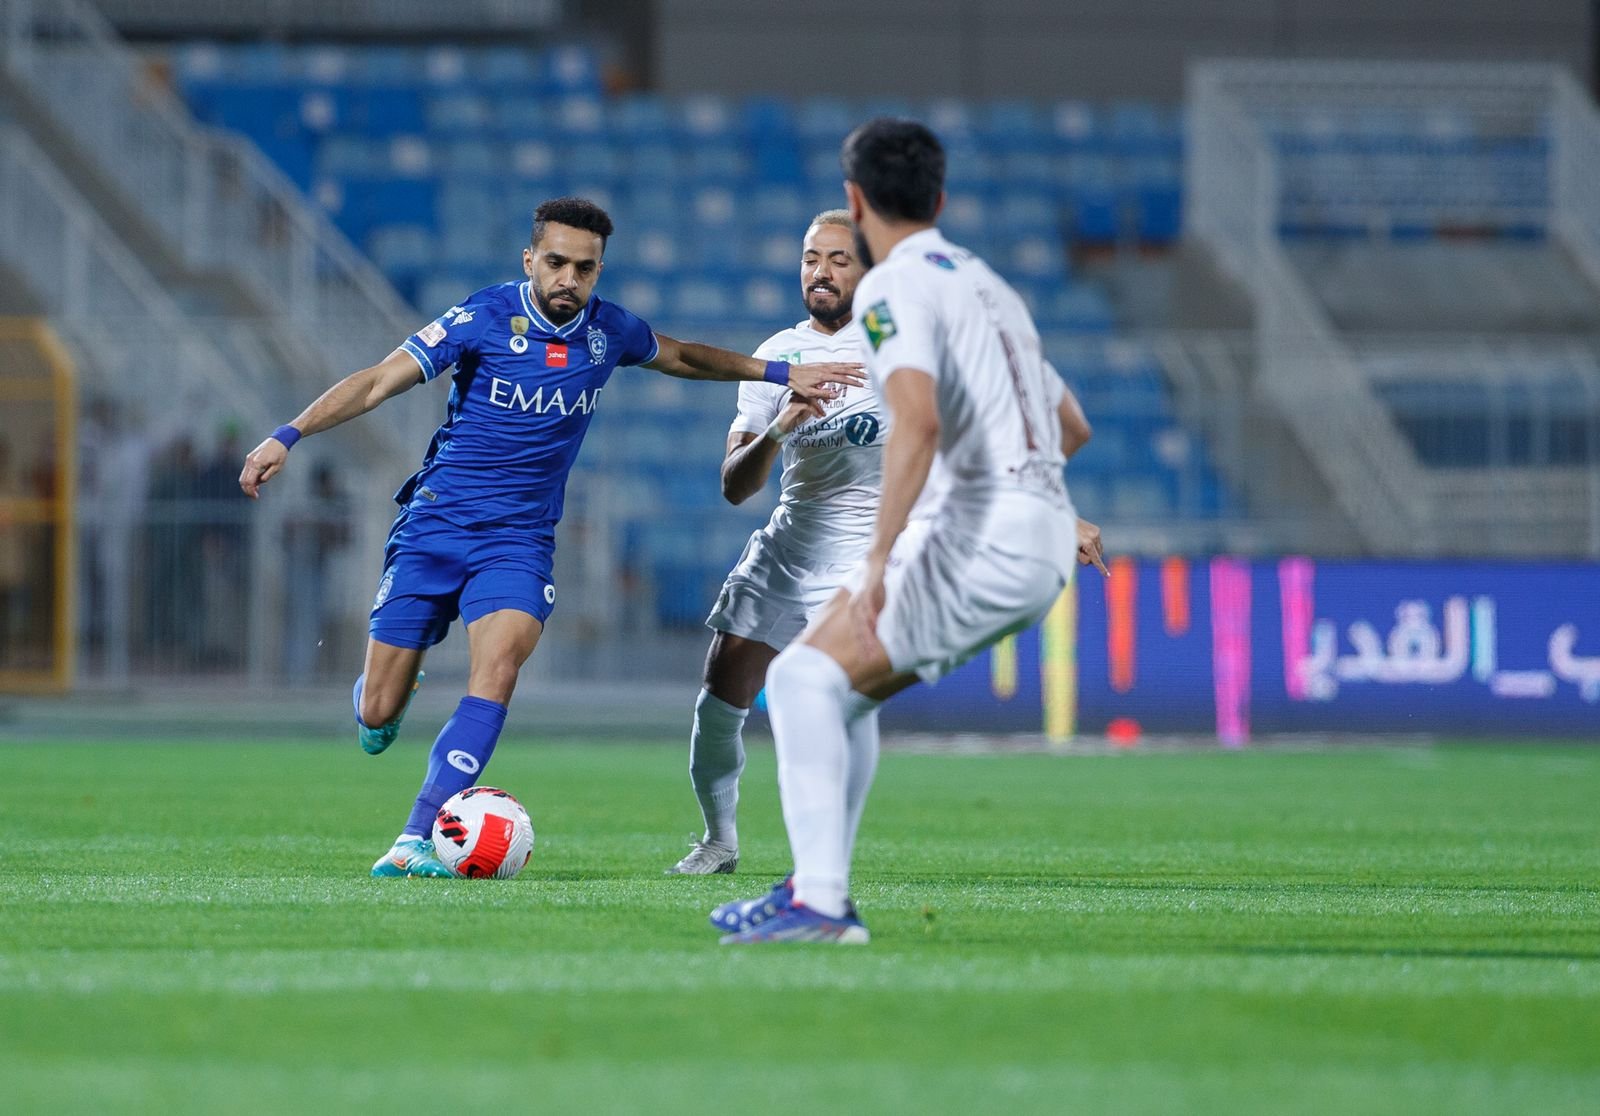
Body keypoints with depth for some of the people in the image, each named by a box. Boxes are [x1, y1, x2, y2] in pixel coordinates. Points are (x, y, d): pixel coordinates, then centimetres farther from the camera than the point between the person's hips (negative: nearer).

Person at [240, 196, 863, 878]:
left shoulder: (608, 331, 1)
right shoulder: (484, 319, -11)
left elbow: (681, 357, 24)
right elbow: (379, 382, -13)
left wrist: (781, 374, 21)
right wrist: (289, 436, -23)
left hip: (519, 537, 2)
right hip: (434, 523, -2)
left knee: (499, 667, -27)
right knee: (377, 717, -2)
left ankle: (416, 841, -28)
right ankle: (383, 697, 39)